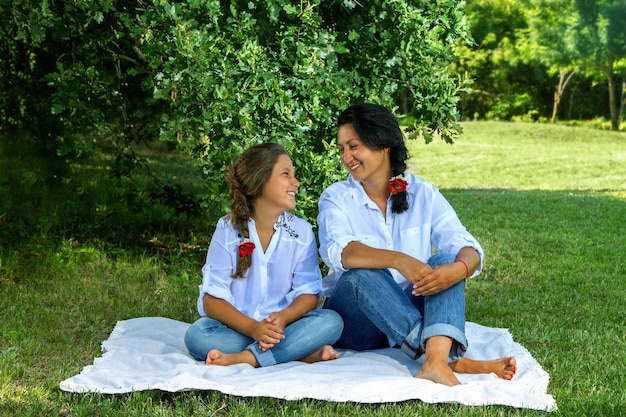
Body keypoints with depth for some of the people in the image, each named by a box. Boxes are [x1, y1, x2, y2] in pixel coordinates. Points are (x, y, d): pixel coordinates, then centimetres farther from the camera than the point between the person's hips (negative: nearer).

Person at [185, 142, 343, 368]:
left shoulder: (301, 231, 3)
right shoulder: (228, 230, -4)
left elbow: (308, 292, -2)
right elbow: (212, 299, -9)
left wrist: (284, 317, -25)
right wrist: (252, 328, -27)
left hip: (283, 326, 1)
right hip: (237, 327, -1)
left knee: (332, 321, -24)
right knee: (197, 335, -32)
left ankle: (246, 358, -28)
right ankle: (300, 351, -27)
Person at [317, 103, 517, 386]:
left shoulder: (423, 193, 3)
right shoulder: (337, 198, -3)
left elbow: (468, 248, -9)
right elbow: (337, 251, -25)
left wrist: (457, 269, -34)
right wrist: (397, 260, -43)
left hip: (411, 311, 2)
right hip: (355, 320, -2)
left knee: (447, 259, -23)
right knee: (360, 274, -32)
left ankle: (436, 360, -48)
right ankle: (452, 360, -47)